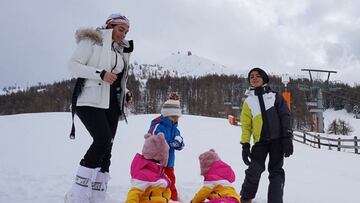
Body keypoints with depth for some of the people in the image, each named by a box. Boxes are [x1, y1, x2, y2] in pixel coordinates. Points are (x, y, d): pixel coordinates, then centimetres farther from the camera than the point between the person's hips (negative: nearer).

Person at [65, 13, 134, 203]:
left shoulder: (120, 51, 21)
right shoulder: (92, 40, 0)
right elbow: (73, 65, -8)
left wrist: (126, 93, 9)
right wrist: (100, 74, -20)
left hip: (111, 104, 7)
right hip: (90, 100, -7)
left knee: (106, 147, 1)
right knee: (103, 139, -23)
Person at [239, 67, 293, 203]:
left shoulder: (274, 96, 8)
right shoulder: (248, 100, 12)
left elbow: (285, 117, 2)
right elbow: (246, 125, 8)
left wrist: (287, 138, -8)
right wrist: (245, 145, -1)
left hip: (277, 139, 0)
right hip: (260, 141, 0)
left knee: (276, 172, 2)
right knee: (254, 171, -10)